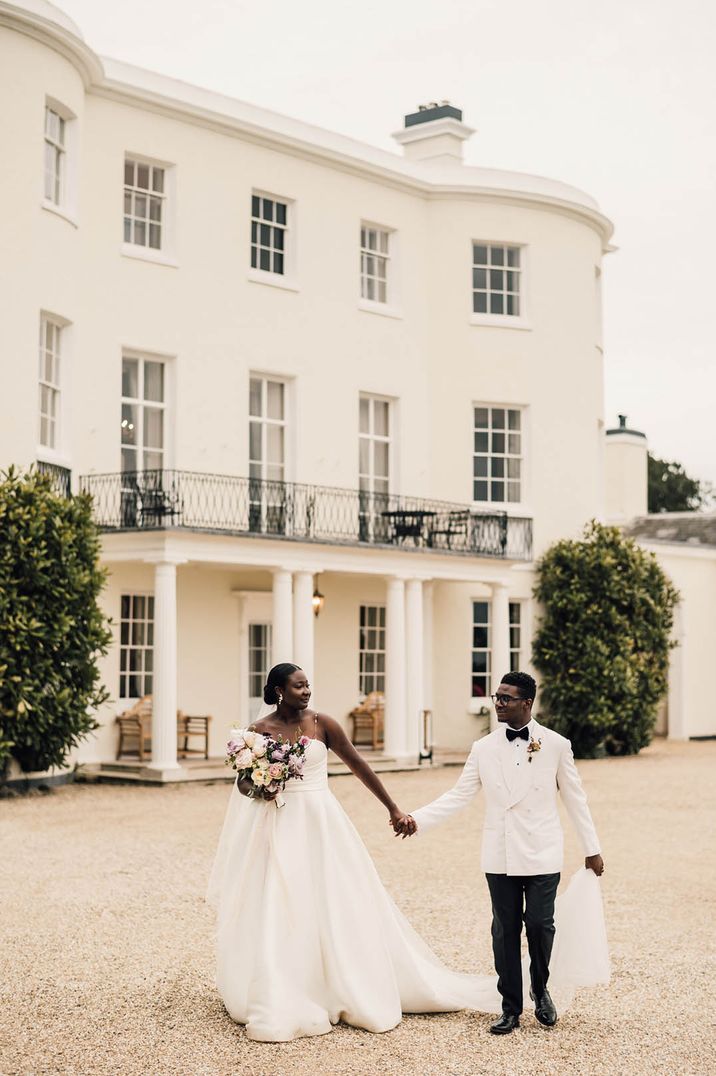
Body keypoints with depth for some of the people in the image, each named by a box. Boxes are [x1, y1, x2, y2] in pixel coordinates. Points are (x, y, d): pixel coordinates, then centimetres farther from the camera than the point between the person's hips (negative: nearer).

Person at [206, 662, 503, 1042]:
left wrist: (393, 809, 4)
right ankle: (284, 1002, 13)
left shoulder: (321, 723, -2)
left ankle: (361, 995, 19)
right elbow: (244, 786, 4)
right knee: (279, 916, 1)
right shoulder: (260, 730, -2)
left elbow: (359, 765, 3)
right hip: (280, 828, 0)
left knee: (337, 907, 5)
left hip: (321, 825, 0)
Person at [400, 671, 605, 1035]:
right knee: (505, 930, 6)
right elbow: (458, 795, 2)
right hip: (500, 857, 2)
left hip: (542, 855, -2)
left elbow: (575, 799, 4)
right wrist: (417, 819, -10)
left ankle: (540, 990, 25)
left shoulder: (556, 745, -2)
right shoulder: (484, 748, 3)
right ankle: (511, 1009, 17)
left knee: (539, 925, -4)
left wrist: (592, 849, 7)